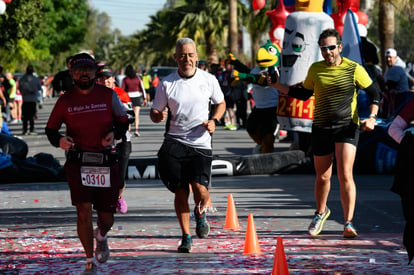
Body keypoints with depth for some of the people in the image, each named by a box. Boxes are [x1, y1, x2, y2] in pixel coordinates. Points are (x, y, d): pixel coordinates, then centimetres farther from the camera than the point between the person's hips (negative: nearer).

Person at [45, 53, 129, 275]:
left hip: (105, 163, 1)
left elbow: (123, 122, 13)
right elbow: (50, 129, 11)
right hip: (77, 163, -1)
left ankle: (101, 236, 44)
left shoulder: (109, 96, 3)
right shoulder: (65, 100, 2)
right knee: (84, 211, -15)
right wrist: (58, 140, -12)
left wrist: (114, 133, -9)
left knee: (106, 217, 5)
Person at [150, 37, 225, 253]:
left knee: (200, 189, -13)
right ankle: (186, 236, 15)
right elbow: (155, 113, 7)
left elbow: (220, 103, 18)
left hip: (201, 144, 0)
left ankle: (200, 212, 23)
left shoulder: (209, 80, 2)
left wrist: (213, 120, -1)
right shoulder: (166, 84, 0)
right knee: (180, 192, -1)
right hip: (174, 143, 0)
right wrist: (158, 116, -17)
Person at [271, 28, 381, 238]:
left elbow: (374, 92, 4)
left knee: (345, 174, -17)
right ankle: (321, 213, 39)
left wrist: (372, 117, -9)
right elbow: (304, 94, 19)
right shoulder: (315, 69, 5)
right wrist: (277, 86, 10)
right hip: (321, 128, 3)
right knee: (322, 176, 12)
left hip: (347, 127, -3)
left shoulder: (354, 69, -5)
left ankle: (349, 222, -15)